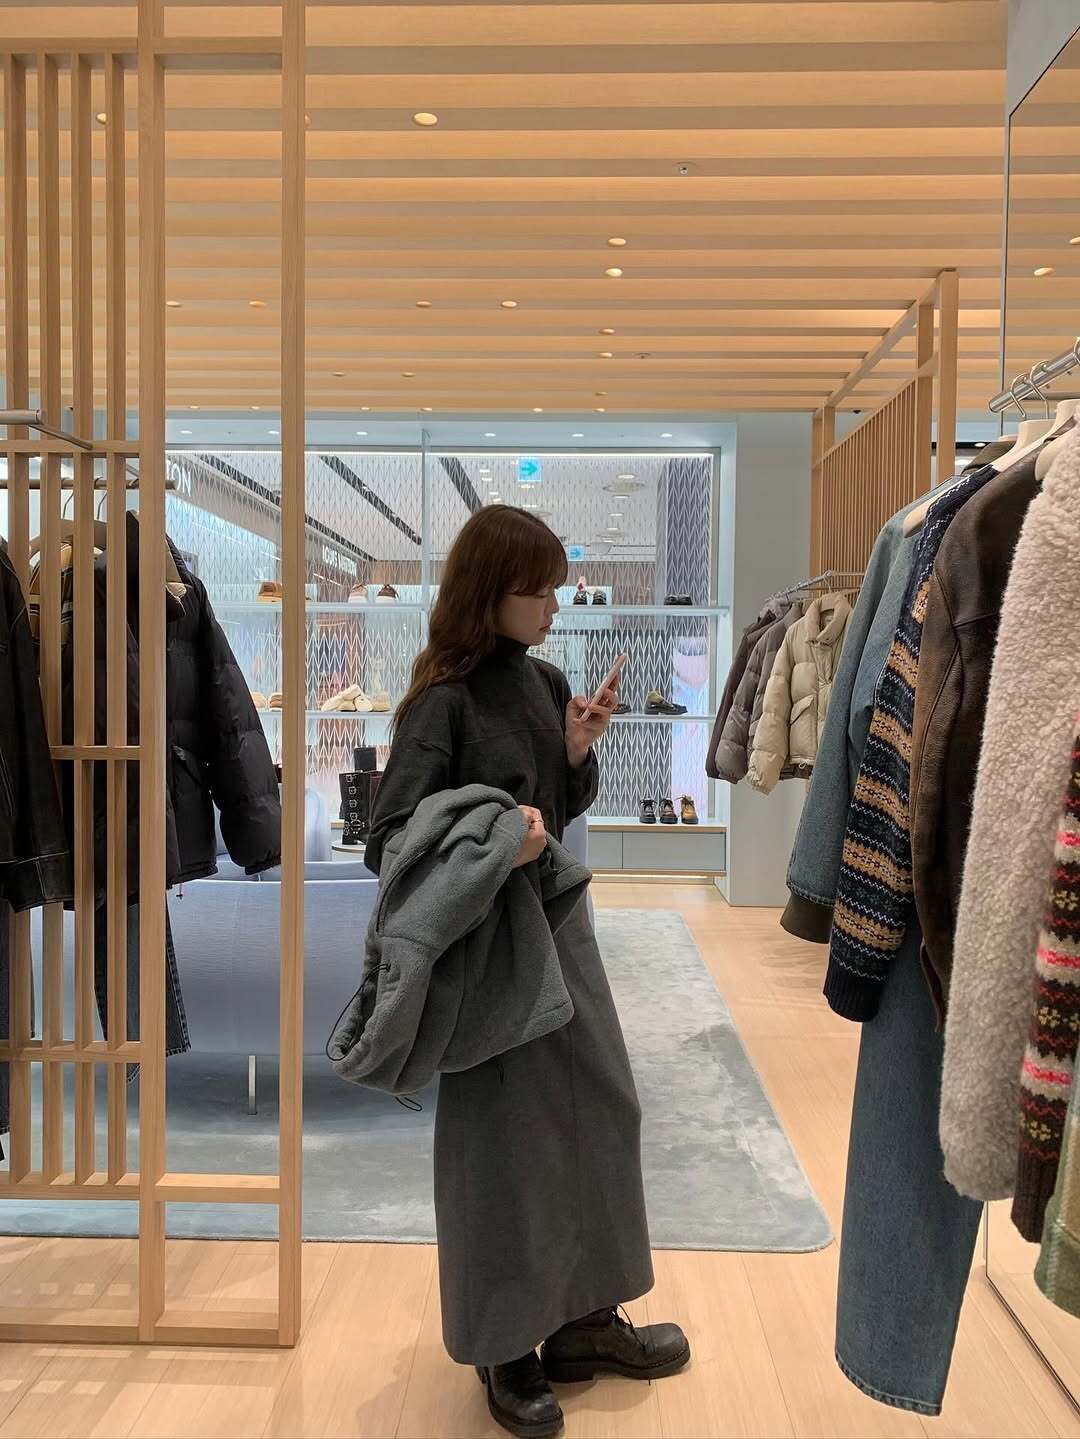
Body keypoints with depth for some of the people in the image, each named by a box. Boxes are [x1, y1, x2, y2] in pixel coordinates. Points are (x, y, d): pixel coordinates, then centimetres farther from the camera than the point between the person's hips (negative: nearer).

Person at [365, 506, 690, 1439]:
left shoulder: (545, 682, 4)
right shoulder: (444, 702, -16)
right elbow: (391, 841, -19)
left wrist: (579, 754, -7)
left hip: (560, 923, 7)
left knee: (600, 1108, 14)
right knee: (501, 1136, 5)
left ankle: (583, 1318, 33)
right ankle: (506, 1348, 27)